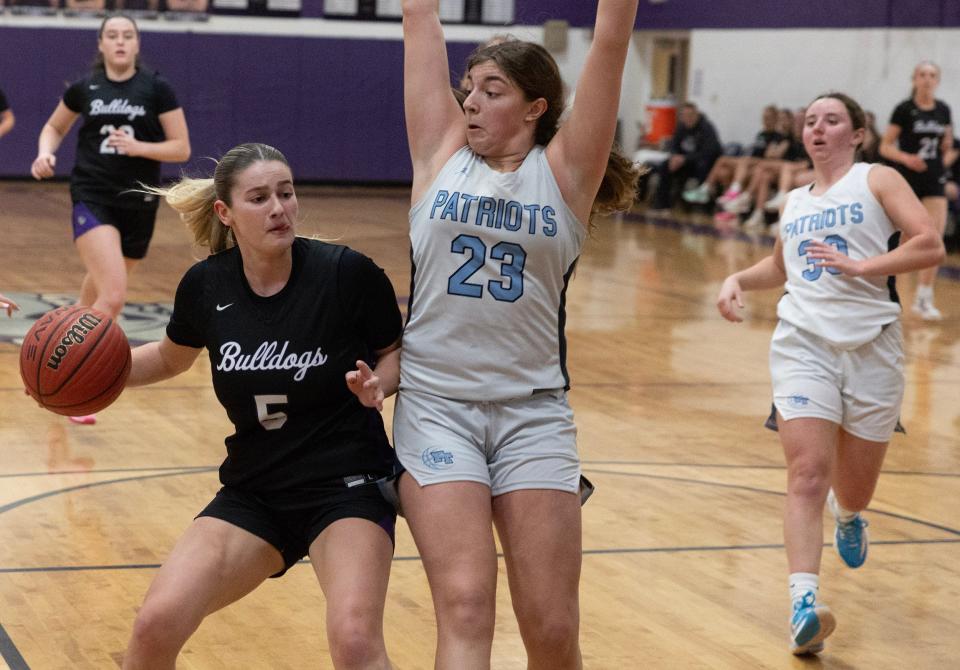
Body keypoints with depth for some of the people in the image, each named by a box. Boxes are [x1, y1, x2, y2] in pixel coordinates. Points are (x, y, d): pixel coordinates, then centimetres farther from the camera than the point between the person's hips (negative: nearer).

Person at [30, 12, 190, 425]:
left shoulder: (156, 89, -2)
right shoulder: (84, 88, 2)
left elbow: (181, 148, -2)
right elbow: (54, 128, 19)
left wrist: (138, 146, -18)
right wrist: (45, 153, -3)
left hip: (139, 204, 2)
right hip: (92, 199, -2)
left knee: (99, 290, 19)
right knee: (113, 296, -22)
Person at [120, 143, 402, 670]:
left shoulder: (347, 273, -13)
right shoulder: (206, 285, -3)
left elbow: (397, 354, 3)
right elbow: (172, 357, 18)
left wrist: (377, 384, -19)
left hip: (347, 487, -3)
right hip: (253, 492, 4)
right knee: (155, 625, -10)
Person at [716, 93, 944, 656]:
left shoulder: (877, 180, 2)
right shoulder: (795, 201, 18)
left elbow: (930, 246, -10)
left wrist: (860, 266, -19)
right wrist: (738, 279, 16)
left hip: (872, 347, -2)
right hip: (804, 342, 3)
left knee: (854, 491, 10)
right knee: (807, 474, -17)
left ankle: (849, 516, 49)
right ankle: (805, 604, -24)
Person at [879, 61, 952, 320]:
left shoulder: (943, 111, 7)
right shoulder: (904, 110, -6)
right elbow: (885, 147, -6)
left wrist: (947, 143, -5)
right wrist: (906, 157, -22)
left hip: (934, 180, 4)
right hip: (906, 180, -4)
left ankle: (923, 298, 0)